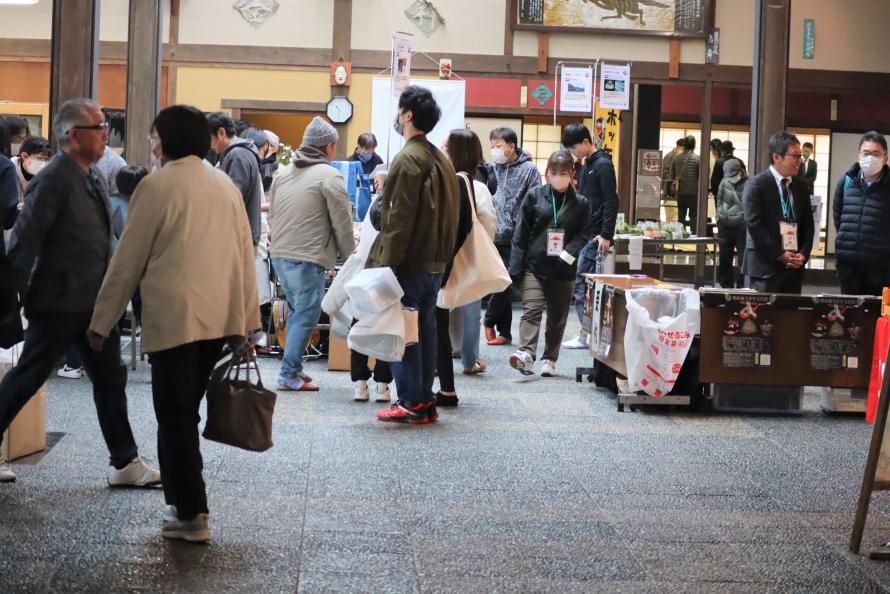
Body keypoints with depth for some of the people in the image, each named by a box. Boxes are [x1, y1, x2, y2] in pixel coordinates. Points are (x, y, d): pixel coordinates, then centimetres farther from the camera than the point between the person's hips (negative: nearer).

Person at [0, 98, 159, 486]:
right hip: (59, 303, -9)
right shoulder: (54, 180, -17)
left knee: (110, 380, 11)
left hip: (93, 303, 9)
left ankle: (125, 464, 18)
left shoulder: (93, 179, 10)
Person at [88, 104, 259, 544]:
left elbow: (128, 261, -2)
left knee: (176, 417, 0)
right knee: (184, 412, 16)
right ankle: (181, 502, 19)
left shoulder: (157, 185, -5)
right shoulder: (225, 185, 12)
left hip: (174, 317, -6)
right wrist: (247, 322, 17)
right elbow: (245, 256, 12)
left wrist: (102, 321, 5)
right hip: (220, 317, 6)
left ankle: (192, 516, -2)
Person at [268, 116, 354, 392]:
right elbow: (342, 225, -7)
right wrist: (349, 256, 6)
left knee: (296, 311, 19)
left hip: (279, 255, 8)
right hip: (308, 258, -8)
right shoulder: (329, 176, -9)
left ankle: (293, 369, 20)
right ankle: (289, 375, -1)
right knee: (306, 315, -1)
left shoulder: (283, 173, 13)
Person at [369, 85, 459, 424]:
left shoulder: (408, 159, -14)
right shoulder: (440, 160, 14)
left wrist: (386, 263, -17)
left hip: (408, 264, -9)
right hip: (434, 263, 9)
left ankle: (411, 403, -2)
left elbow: (399, 218, -19)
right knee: (425, 330, 12)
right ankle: (425, 401, 16)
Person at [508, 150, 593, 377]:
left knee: (557, 317, 8)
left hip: (563, 270, 1)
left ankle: (549, 360, 18)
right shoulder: (534, 196, 2)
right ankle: (526, 354, -24)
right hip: (534, 265, -1)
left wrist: (568, 254, -16)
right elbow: (521, 233, 1)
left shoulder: (580, 203, 4)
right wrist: (516, 266, -4)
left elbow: (585, 234, 1)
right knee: (531, 310, -14)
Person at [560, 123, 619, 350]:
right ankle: (588, 333, 12)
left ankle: (587, 335, -4)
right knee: (581, 283, 8)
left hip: (595, 236, -9)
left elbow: (611, 202, -15)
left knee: (582, 282, -9)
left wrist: (606, 235, -18)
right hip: (583, 234, 9)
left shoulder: (603, 165, -10)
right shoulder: (584, 165, 16)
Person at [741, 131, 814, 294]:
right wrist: (779, 255, -14)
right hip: (763, 266, -6)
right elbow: (754, 225, -12)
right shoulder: (756, 184, -4)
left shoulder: (800, 186, 14)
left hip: (794, 267, 6)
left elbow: (808, 224, 16)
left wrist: (803, 253, 0)